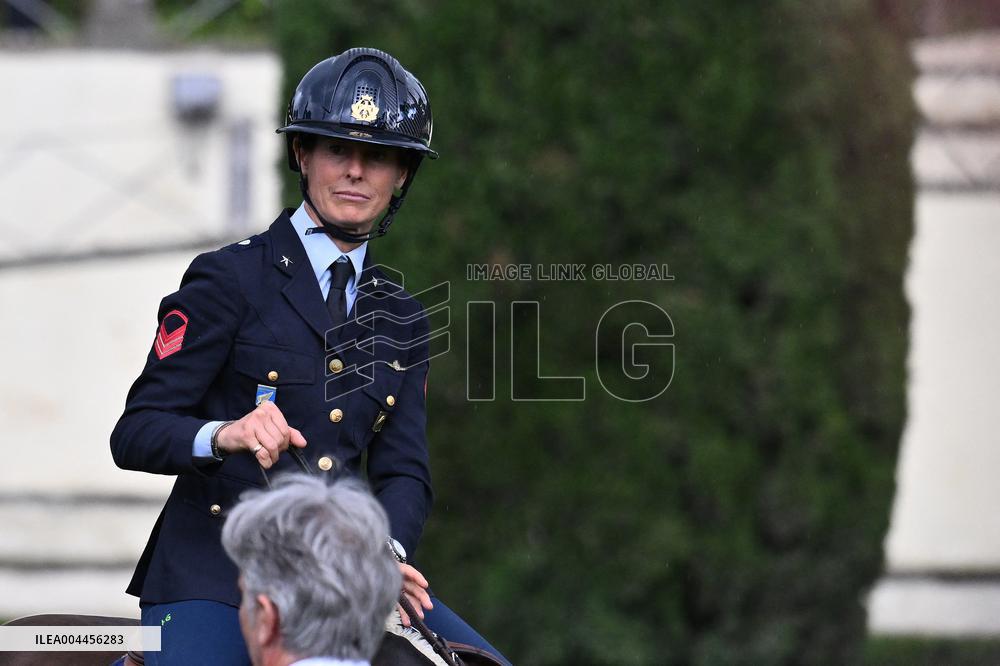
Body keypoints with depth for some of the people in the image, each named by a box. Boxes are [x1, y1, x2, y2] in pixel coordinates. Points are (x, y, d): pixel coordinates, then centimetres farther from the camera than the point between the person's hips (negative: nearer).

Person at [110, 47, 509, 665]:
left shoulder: (401, 318, 15)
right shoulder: (231, 278, -1)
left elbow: (403, 470, 7)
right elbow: (136, 434, -5)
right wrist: (226, 435, -25)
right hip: (210, 572, -5)